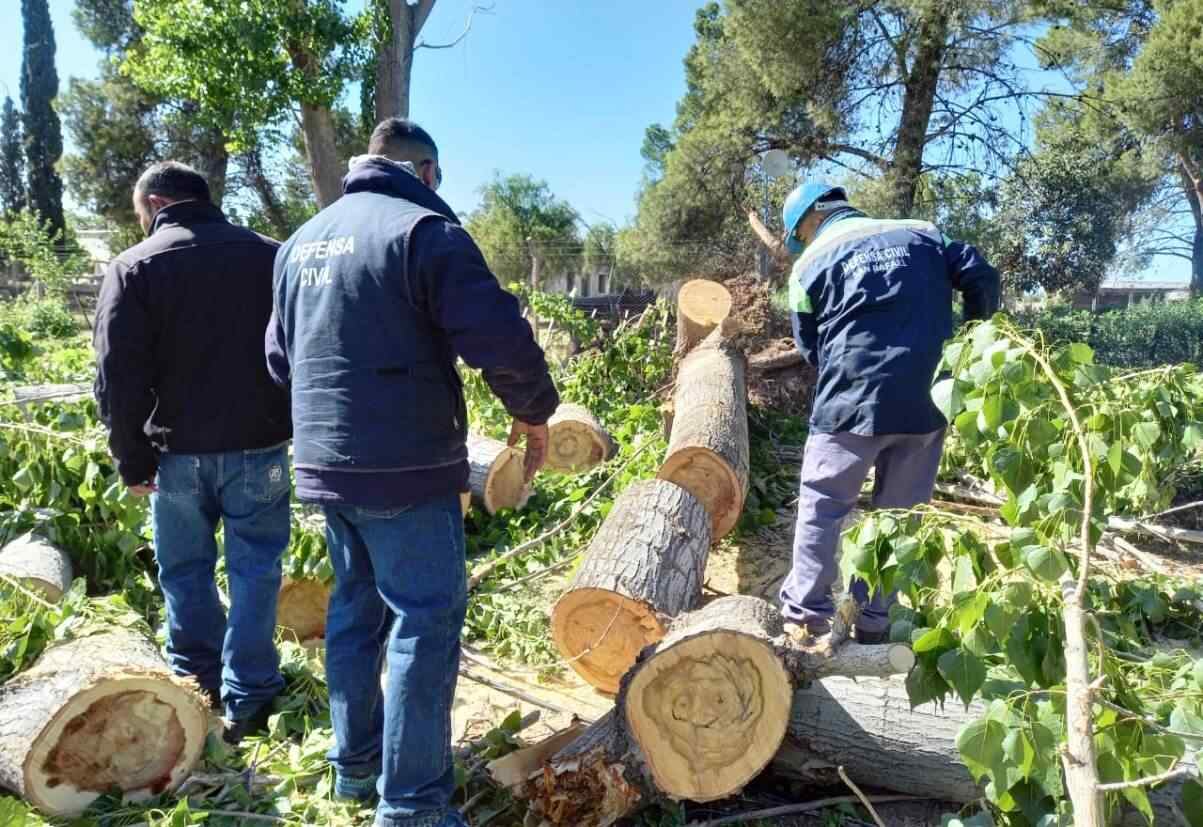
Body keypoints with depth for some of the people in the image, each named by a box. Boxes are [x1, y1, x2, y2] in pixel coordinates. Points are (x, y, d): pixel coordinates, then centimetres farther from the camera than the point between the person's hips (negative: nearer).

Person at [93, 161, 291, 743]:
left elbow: (118, 377, -7)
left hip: (178, 452, 0)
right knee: (254, 570, 8)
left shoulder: (133, 268, -5)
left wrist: (132, 459, 1)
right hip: (259, 446, 1)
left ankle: (197, 684, 27)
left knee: (185, 571, 16)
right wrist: (296, 428, 10)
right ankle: (248, 698, 11)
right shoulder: (270, 257, 1)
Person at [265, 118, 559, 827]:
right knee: (426, 620, 0)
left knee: (356, 608, 19)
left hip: (324, 463, 8)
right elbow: (501, 340, -20)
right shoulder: (424, 229, -11)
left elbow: (280, 356, 22)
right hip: (407, 470, -8)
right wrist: (535, 413, -4)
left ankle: (355, 764, 32)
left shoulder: (303, 241, 13)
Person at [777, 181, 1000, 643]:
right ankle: (875, 618, 18)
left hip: (852, 401, -3)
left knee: (822, 506, 9)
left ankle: (806, 614, 10)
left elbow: (811, 349, 10)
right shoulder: (921, 235, 14)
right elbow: (981, 279, 8)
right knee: (899, 511, 13)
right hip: (927, 399, 3)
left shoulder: (811, 262, 6)